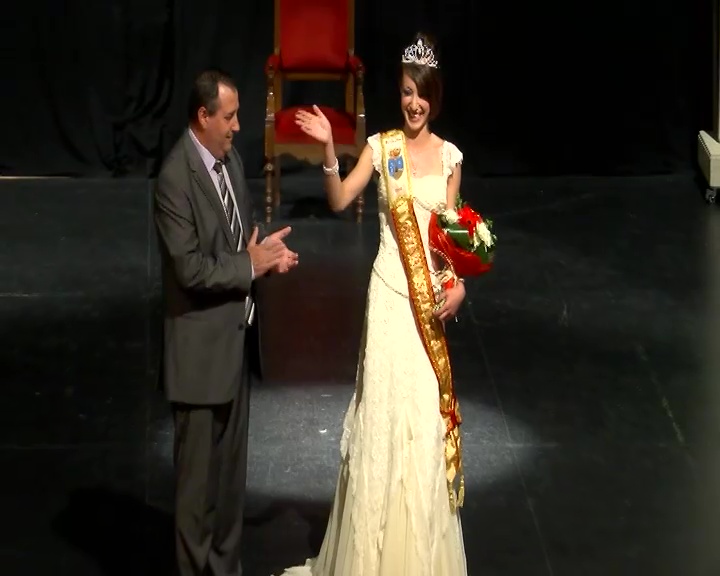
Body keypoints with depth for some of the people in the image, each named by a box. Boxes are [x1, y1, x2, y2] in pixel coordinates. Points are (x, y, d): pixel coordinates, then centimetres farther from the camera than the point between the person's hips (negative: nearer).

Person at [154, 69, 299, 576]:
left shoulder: (230, 158, 7)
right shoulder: (176, 178, -20)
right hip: (202, 348, -9)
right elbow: (190, 268, -24)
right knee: (200, 473, 4)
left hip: (238, 337, 9)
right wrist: (251, 266, -15)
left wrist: (268, 253, -2)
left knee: (233, 468, 18)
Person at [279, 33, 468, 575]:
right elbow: (339, 201, -9)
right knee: (385, 408, 0)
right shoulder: (382, 145, -1)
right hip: (390, 291, -2)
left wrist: (459, 283, -6)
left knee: (427, 413, 5)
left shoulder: (449, 156, 4)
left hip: (431, 293, 2)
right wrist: (329, 149, -21)